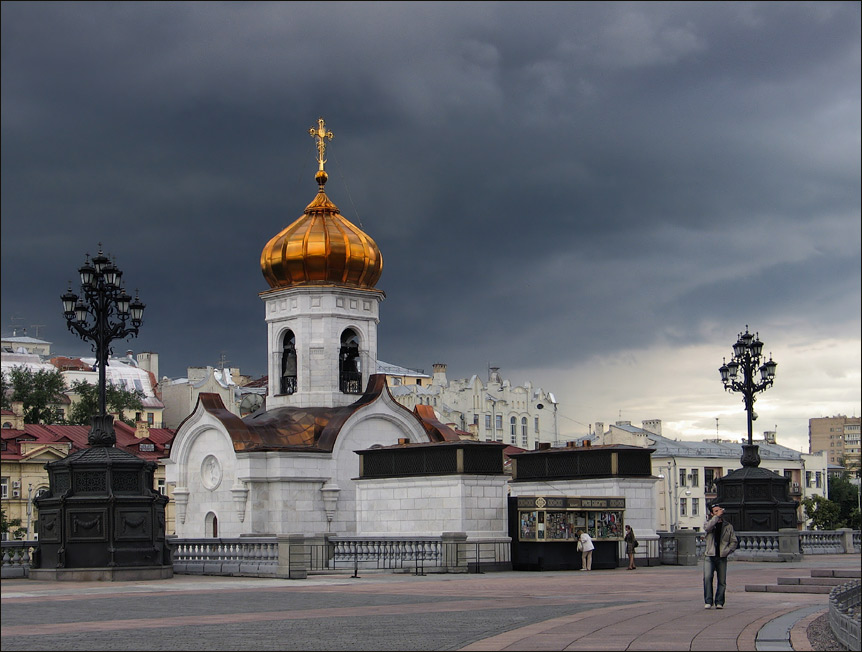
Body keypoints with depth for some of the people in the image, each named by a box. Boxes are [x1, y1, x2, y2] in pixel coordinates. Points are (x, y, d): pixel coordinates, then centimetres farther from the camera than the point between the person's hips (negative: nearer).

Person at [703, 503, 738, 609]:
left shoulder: (728, 526, 13)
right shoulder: (708, 524, 10)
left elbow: (734, 542, 11)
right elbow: (707, 528, -16)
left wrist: (727, 551, -5)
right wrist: (717, 516, -15)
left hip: (722, 557, 1)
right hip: (709, 556, -1)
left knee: (722, 581, 1)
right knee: (707, 578, -15)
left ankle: (719, 602, 9)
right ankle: (708, 602, -11)